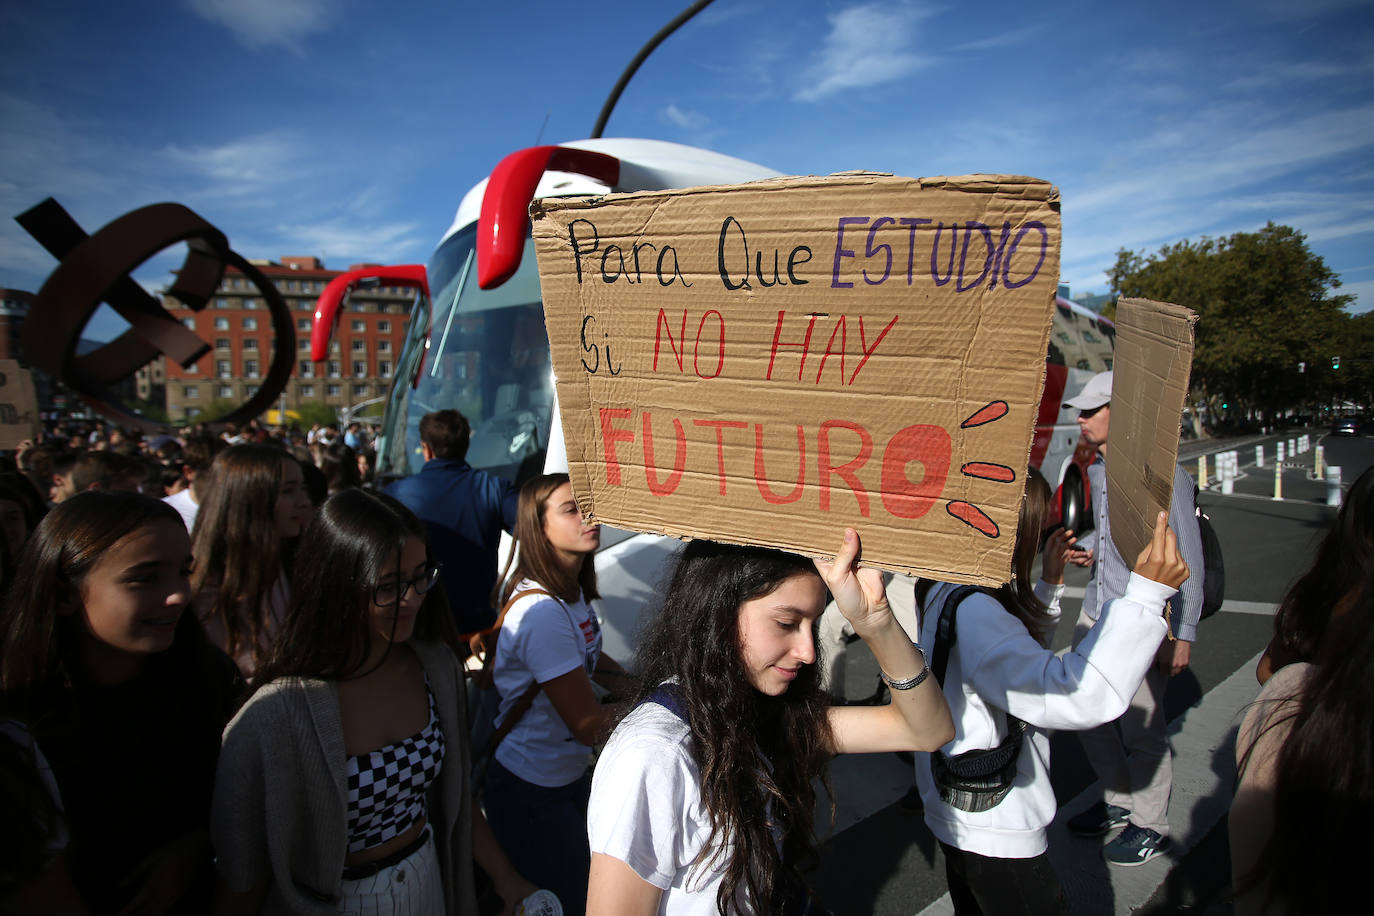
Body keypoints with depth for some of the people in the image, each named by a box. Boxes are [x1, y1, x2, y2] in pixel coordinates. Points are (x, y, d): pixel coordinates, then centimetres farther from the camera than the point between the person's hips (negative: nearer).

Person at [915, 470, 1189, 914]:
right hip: (992, 838, -10)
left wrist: (1049, 583, 9)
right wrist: (1146, 594, -37)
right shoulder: (969, 609, -30)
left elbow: (1022, 659, 16)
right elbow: (1074, 696, -38)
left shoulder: (946, 592, 1)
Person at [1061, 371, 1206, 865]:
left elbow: (1189, 559, -14)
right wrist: (1086, 547, 3)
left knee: (1140, 728, 3)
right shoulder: (1098, 469, 8)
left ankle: (1151, 826, 26)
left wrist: (1183, 634, -14)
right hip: (1097, 611, 8)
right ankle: (1119, 801, 37)